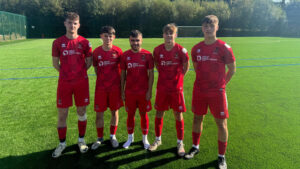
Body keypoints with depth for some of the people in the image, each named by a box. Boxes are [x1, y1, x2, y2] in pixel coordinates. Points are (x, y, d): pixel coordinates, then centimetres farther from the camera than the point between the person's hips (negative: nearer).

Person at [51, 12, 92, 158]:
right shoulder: (58, 42, 1)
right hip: (64, 83, 1)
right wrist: (67, 73, 4)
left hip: (81, 82, 0)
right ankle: (62, 143, 24)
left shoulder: (84, 43, 0)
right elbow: (55, 63, 8)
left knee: (81, 111, 9)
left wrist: (79, 72, 3)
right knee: (62, 114, 5)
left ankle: (81, 140, 28)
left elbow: (88, 62, 7)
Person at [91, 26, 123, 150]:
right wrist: (103, 79, 4)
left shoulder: (118, 51, -4)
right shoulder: (96, 52, -1)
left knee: (114, 112, 10)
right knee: (99, 114, 5)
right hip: (101, 87, 1)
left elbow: (122, 69, 2)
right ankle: (99, 138, 25)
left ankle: (113, 136, 29)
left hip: (115, 87, -1)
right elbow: (95, 69, 10)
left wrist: (121, 85, 1)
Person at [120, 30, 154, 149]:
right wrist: (122, 91, 4)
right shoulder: (125, 55, 1)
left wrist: (149, 91, -7)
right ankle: (130, 137, 29)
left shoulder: (147, 55, -4)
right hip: (129, 92, 2)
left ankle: (145, 138, 26)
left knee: (144, 114, 9)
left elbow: (151, 74, -2)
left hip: (143, 92, -1)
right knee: (130, 114, 11)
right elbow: (123, 74, 6)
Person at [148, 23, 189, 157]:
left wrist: (177, 77, 4)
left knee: (178, 116, 6)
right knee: (159, 114, 10)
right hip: (162, 87, 2)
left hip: (176, 88, -2)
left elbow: (186, 66, 5)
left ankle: (180, 142, 24)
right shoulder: (158, 50, -3)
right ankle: (158, 139, 30)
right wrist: (164, 75, 7)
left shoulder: (181, 50, -9)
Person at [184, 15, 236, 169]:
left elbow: (232, 69, 2)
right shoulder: (196, 49, 2)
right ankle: (195, 147, 37)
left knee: (221, 123, 4)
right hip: (199, 90, 4)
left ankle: (222, 156, 22)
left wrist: (221, 83, 5)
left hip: (217, 92, -3)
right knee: (197, 118, 14)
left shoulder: (224, 48, -8)